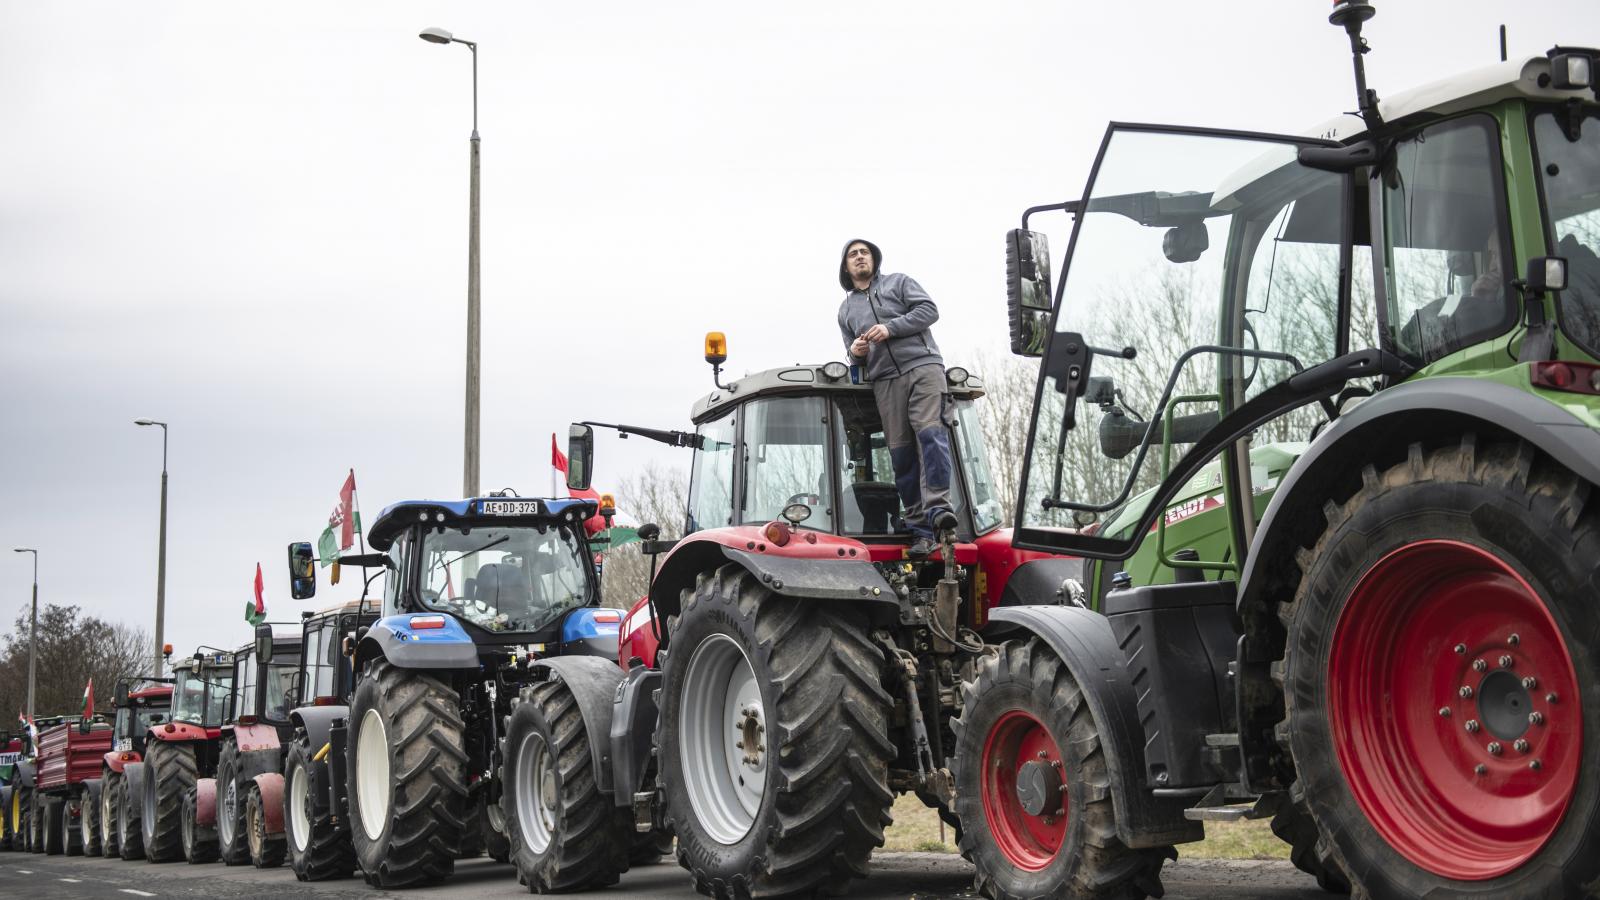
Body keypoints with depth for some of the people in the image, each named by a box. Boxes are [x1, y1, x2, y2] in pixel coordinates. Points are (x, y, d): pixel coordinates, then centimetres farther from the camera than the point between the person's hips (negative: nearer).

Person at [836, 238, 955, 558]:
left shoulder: (899, 283, 14)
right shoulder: (846, 309, 25)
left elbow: (929, 310, 0)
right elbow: (856, 359, 28)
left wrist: (891, 328, -10)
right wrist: (855, 353, 3)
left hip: (922, 366, -3)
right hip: (885, 381, 4)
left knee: (930, 431, -24)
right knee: (901, 452, -4)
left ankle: (937, 505, -31)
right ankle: (920, 530, -5)